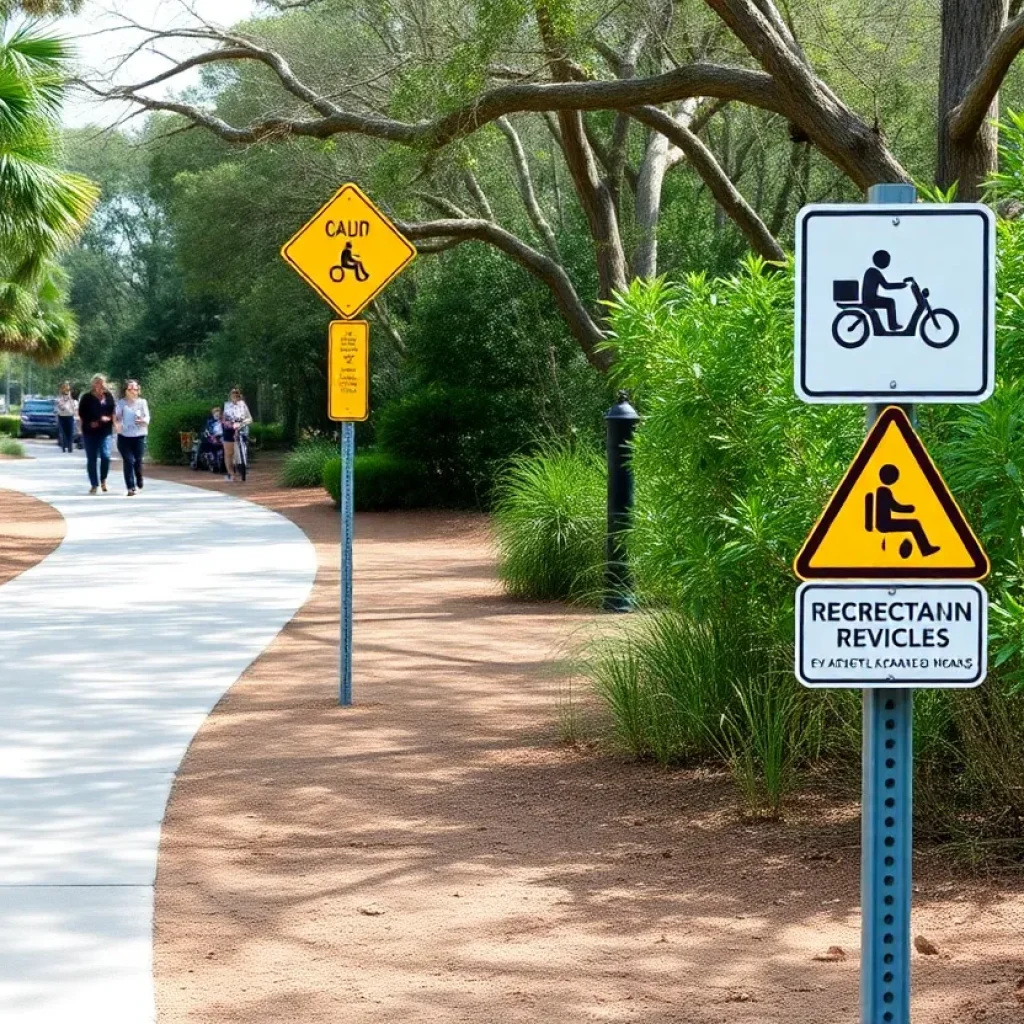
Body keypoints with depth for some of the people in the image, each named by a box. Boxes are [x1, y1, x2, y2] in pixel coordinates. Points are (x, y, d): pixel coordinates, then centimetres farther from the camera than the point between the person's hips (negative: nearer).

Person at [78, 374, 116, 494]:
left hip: (105, 431, 1)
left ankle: (103, 480, 11)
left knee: (105, 456, -13)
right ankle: (94, 484, 10)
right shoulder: (87, 397, 1)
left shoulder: (109, 396, 6)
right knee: (91, 459, 2)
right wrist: (90, 423, -12)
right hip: (90, 432, -1)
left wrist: (108, 418, -9)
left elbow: (114, 411, 11)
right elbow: (81, 413, 2)